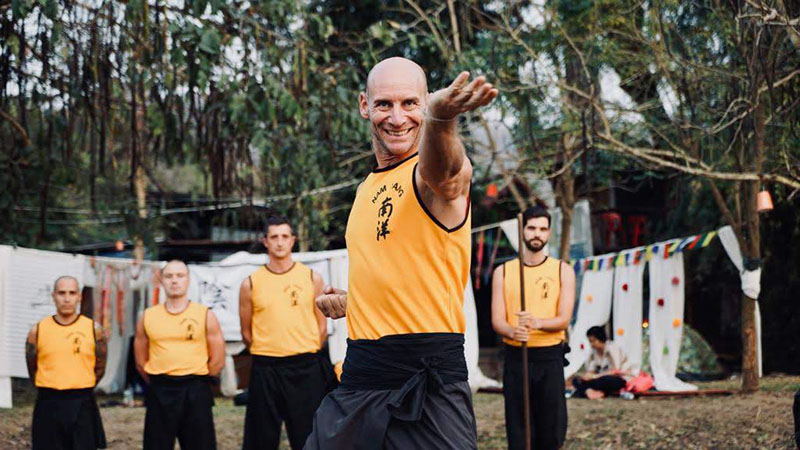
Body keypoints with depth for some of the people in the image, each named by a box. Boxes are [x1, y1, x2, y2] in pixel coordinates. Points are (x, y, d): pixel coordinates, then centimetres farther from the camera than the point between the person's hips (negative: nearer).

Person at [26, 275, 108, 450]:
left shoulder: (93, 329, 1)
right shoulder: (38, 330, 2)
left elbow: (99, 368, 10)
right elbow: (32, 368, 12)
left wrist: (80, 390, 11)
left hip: (82, 404, 0)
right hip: (48, 404, 1)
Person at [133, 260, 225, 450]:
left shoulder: (205, 315, 1)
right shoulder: (147, 317, 7)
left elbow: (217, 361, 3)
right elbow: (141, 362, 12)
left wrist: (197, 382, 5)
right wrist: (160, 384, 8)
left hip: (195, 393, -1)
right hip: (159, 393, 2)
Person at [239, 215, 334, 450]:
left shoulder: (312, 278, 5)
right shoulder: (251, 283, 4)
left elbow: (321, 326, 8)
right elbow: (246, 332, 8)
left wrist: (305, 355, 5)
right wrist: (267, 355, 10)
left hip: (305, 369, 0)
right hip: (265, 370, 0)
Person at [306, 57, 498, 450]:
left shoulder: (444, 170, -8)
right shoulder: (368, 188, 16)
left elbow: (440, 167, -35)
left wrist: (440, 117, -57)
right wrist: (348, 300, 8)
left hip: (426, 383, -7)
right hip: (357, 378, 7)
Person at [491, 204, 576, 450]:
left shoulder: (563, 270, 5)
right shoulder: (503, 272, 7)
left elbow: (564, 319, -5)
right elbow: (497, 321, 0)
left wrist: (537, 323, -25)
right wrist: (513, 331, -24)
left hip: (550, 357, 0)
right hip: (516, 356, 0)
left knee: (552, 430, -1)